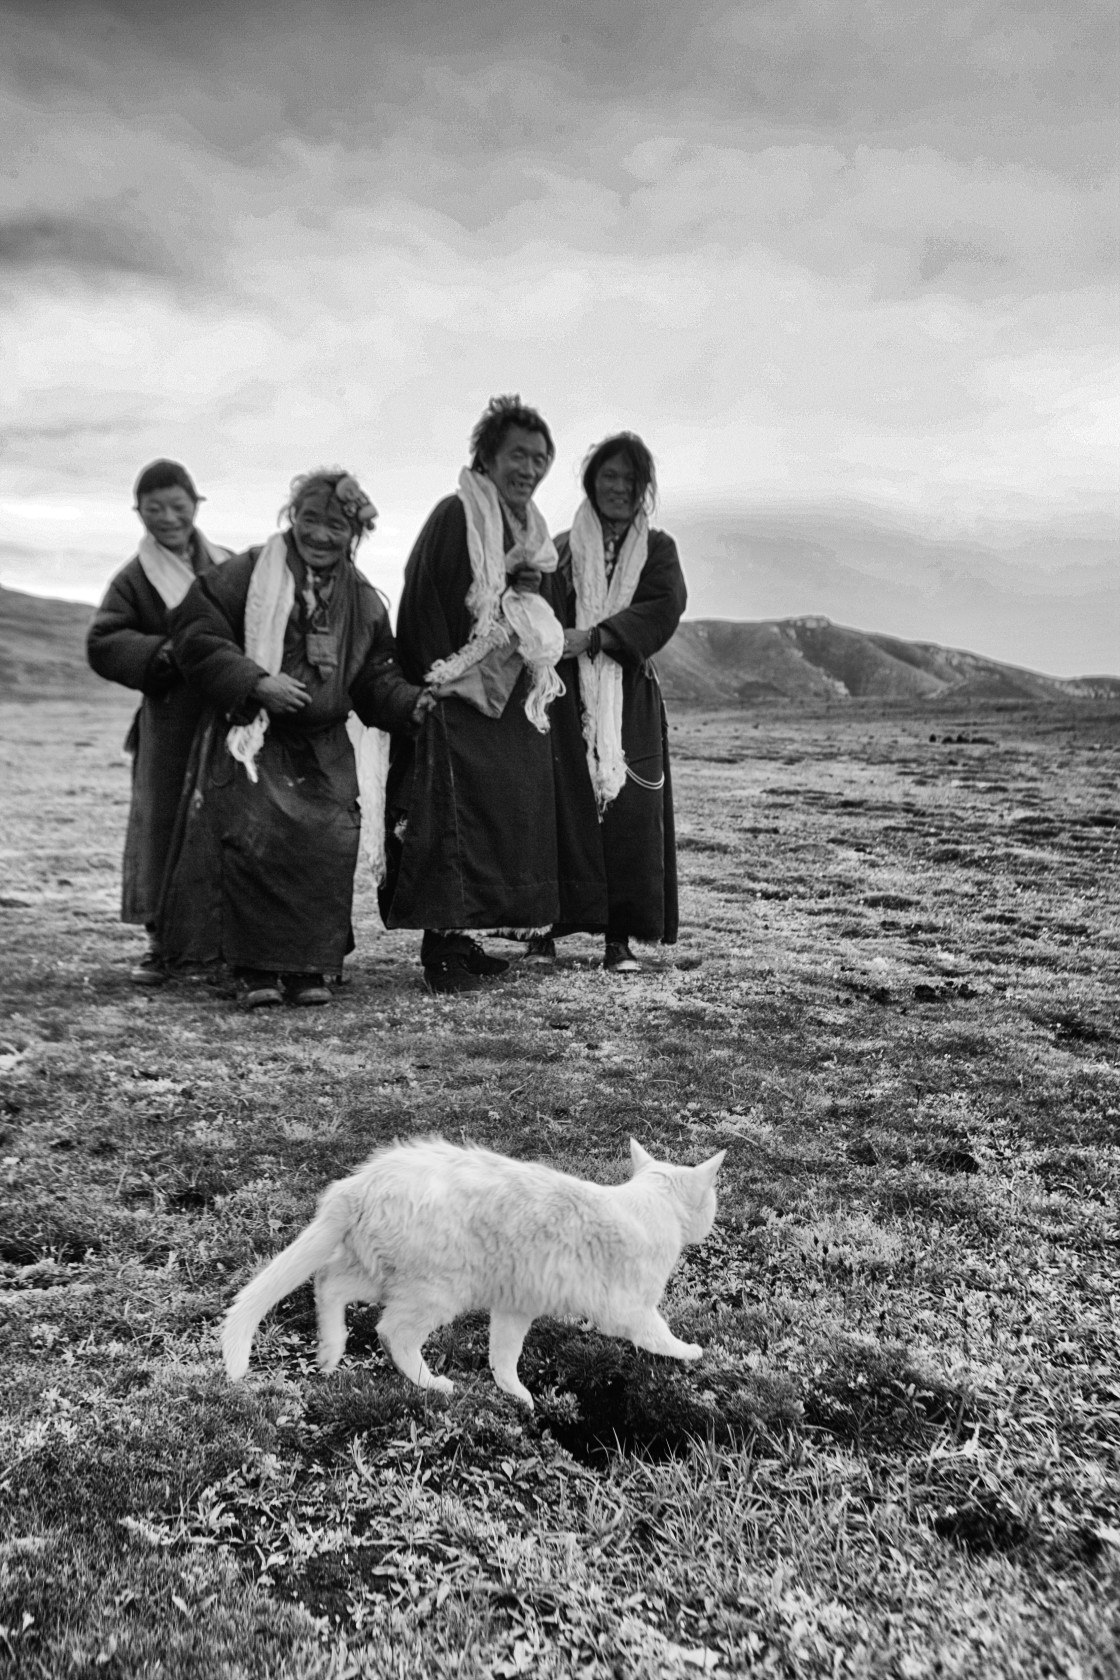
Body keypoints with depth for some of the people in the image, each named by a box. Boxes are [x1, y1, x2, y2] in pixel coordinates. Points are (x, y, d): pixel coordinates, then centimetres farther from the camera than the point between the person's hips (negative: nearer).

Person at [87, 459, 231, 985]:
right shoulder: (135, 579, 3)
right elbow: (102, 644, -4)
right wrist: (159, 654, -19)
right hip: (170, 720, -2)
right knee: (162, 823, -1)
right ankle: (161, 944, 10)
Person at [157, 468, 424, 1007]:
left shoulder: (363, 601, 12)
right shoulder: (246, 573, -2)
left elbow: (376, 679, 14)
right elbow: (197, 634, -7)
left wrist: (410, 701, -6)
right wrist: (256, 682, -18)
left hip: (322, 750, 4)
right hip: (249, 739, -3)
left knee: (329, 845, -8)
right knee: (252, 841, -16)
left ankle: (309, 964, 6)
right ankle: (254, 967, -5)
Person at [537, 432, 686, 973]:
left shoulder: (657, 549, 12)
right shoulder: (561, 550, 12)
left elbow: (665, 606, -7)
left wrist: (592, 636, -18)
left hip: (631, 704, 1)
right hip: (568, 700, 0)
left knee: (629, 816, -5)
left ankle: (619, 938, 1)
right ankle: (546, 928, 1)